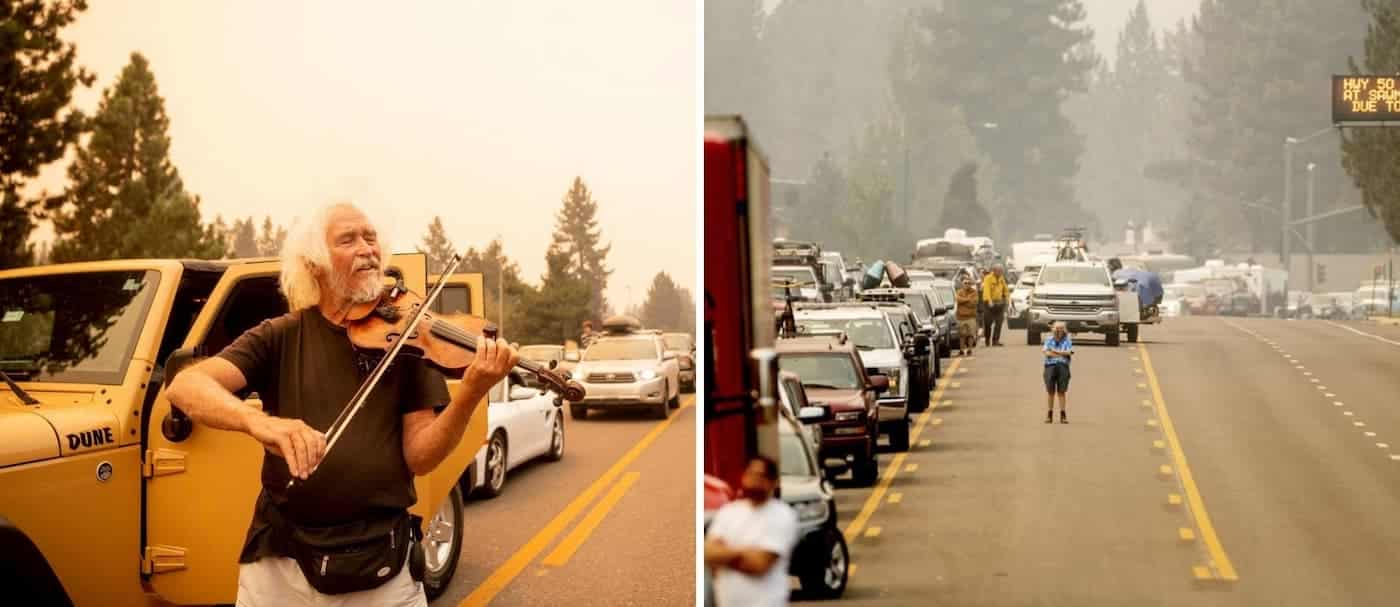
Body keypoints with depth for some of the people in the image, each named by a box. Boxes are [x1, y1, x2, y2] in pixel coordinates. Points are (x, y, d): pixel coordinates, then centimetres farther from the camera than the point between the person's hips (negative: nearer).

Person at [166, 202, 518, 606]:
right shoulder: (280, 337, 0)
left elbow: (418, 458, -7)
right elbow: (185, 386, -15)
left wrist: (471, 393, -26)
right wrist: (258, 421, -35)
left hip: (382, 561, 0)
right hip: (282, 558, 0)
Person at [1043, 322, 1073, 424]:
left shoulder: (1068, 340, 9)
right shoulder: (1049, 340, 12)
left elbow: (1069, 352, -7)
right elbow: (1047, 352, -3)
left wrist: (1055, 351, -5)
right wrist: (1062, 354, -7)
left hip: (1063, 366, -1)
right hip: (1050, 366, 1)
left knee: (1061, 392, -2)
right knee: (1050, 392, 0)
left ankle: (1063, 415, 0)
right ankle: (1049, 415, 4)